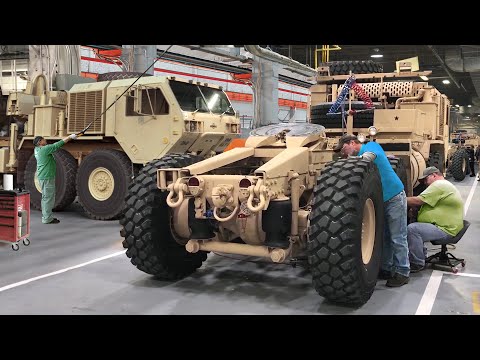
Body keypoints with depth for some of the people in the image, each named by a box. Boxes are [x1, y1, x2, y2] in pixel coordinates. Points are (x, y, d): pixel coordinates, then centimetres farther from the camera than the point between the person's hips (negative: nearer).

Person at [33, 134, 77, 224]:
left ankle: (45, 216, 23)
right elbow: (58, 144, -14)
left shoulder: (37, 150, 12)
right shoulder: (45, 149, -15)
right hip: (47, 177, -10)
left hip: (42, 176, 10)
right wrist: (70, 137, -7)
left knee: (45, 197, 16)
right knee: (48, 197, -5)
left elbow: (54, 146, 16)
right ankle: (47, 219, -1)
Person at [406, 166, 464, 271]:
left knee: (412, 229, -24)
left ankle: (417, 264, -15)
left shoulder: (439, 185, -14)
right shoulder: (444, 185, 22)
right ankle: (422, 255, 15)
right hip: (445, 225, 12)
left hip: (445, 229, -12)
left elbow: (418, 201, -19)